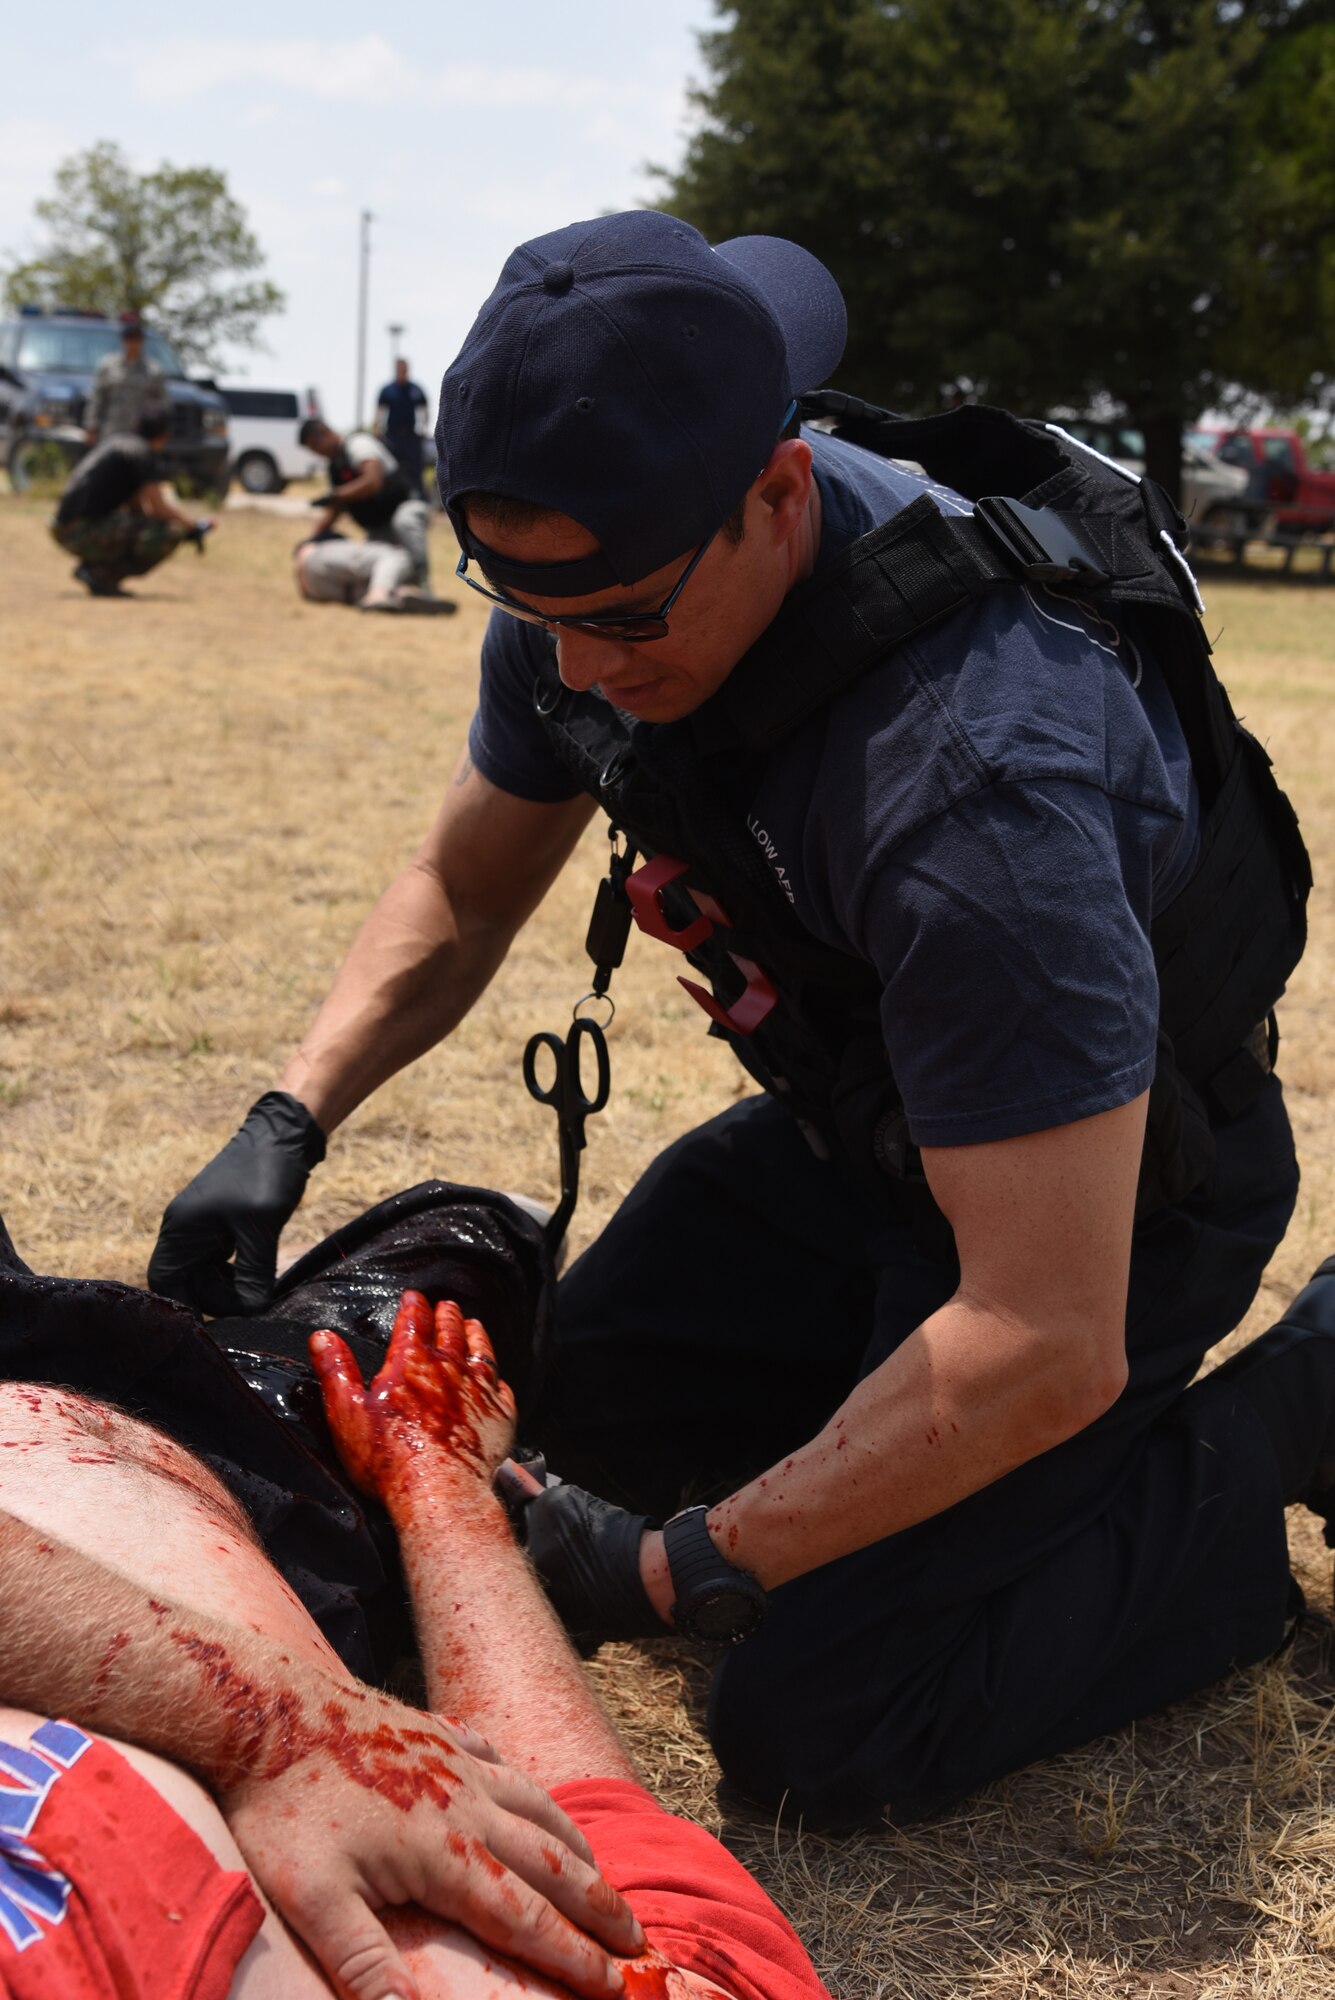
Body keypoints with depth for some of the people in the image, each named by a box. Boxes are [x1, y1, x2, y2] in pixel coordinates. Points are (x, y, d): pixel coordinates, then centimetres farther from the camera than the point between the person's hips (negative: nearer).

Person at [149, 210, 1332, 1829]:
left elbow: (1041, 1346, -38)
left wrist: (674, 1573, -32)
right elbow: (458, 896, 4)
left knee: (819, 1728, -13)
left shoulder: (989, 766, -40)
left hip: (1112, 1192, -7)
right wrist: (286, 1122, -12)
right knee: (583, 1403, 14)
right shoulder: (597, 577, -15)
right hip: (864, 1126, 8)